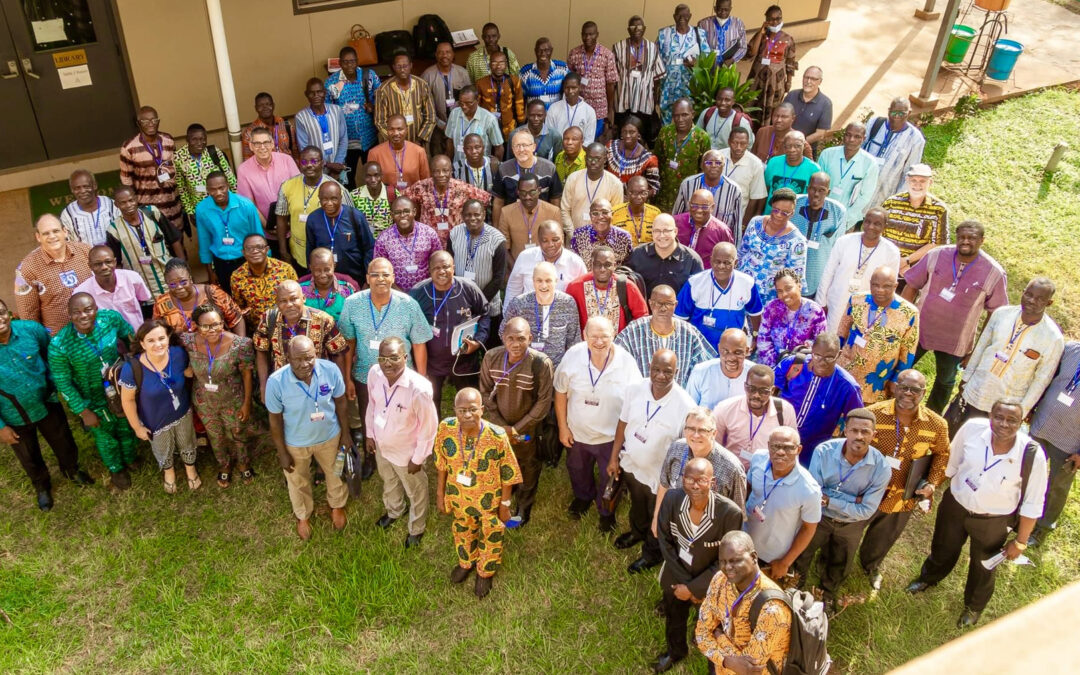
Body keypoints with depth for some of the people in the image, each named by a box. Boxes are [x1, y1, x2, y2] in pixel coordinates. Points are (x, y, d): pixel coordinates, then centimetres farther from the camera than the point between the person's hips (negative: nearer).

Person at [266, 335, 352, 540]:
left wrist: (345, 433, 0)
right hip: (295, 443, -1)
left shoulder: (331, 370, -28)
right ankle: (303, 515, 58)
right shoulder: (276, 382, -33)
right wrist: (282, 452, -8)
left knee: (335, 473, 28)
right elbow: (275, 419, -17)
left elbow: (340, 402, -9)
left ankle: (337, 505, 61)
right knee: (298, 482, 26)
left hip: (329, 436, 1)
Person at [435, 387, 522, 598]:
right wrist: (440, 493, 2)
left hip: (489, 500, -2)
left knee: (490, 537, 25)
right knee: (463, 530, 31)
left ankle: (485, 573, 56)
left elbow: (508, 474, -18)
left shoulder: (497, 437, -33)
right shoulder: (446, 428, -24)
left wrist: (505, 504, -9)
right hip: (458, 497, 3)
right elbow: (441, 464, -6)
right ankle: (466, 562, 63)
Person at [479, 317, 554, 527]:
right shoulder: (491, 357, -17)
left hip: (528, 430, -2)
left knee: (528, 470, 19)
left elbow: (544, 402, -18)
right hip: (497, 426, 3)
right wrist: (501, 425, -11)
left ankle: (523, 509, 45)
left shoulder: (541, 363, -26)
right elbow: (486, 393, -6)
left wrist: (518, 429, -15)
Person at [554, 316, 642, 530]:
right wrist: (563, 428, -5)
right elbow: (561, 392, -9)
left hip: (611, 435, -2)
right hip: (577, 431, 2)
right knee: (578, 470, 30)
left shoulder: (626, 362, -25)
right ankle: (583, 496, 63)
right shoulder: (573, 355, -22)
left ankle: (606, 511, 53)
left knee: (610, 477, 23)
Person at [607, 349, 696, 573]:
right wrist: (613, 457, 4)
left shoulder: (685, 406, -30)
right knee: (636, 505, 34)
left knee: (657, 520, 24)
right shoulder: (636, 389, -18)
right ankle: (638, 531, 65)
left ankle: (653, 552, 53)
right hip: (631, 465, 4)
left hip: (661, 476, -4)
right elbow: (623, 423, -3)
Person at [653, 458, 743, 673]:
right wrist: (683, 581, -12)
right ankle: (676, 651, 64)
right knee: (673, 619, 30)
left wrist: (693, 587, -18)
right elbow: (665, 541, -10)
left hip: (711, 582, -3)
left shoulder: (730, 512, -33)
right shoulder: (672, 499, -25)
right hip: (676, 576, 3)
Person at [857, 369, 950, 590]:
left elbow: (942, 454, 5)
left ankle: (871, 566, 62)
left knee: (883, 539, 30)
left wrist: (933, 483, -8)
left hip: (902, 499, 3)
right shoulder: (873, 413, -23)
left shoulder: (937, 425, -15)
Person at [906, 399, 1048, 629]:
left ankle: (974, 607, 56)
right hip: (955, 506, 1)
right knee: (943, 550, 28)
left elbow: (1032, 504, -15)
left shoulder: (1032, 455, -29)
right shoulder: (972, 428, -26)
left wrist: (1020, 541, -7)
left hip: (992, 521, -1)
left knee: (983, 567, 24)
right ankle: (928, 578, 63)